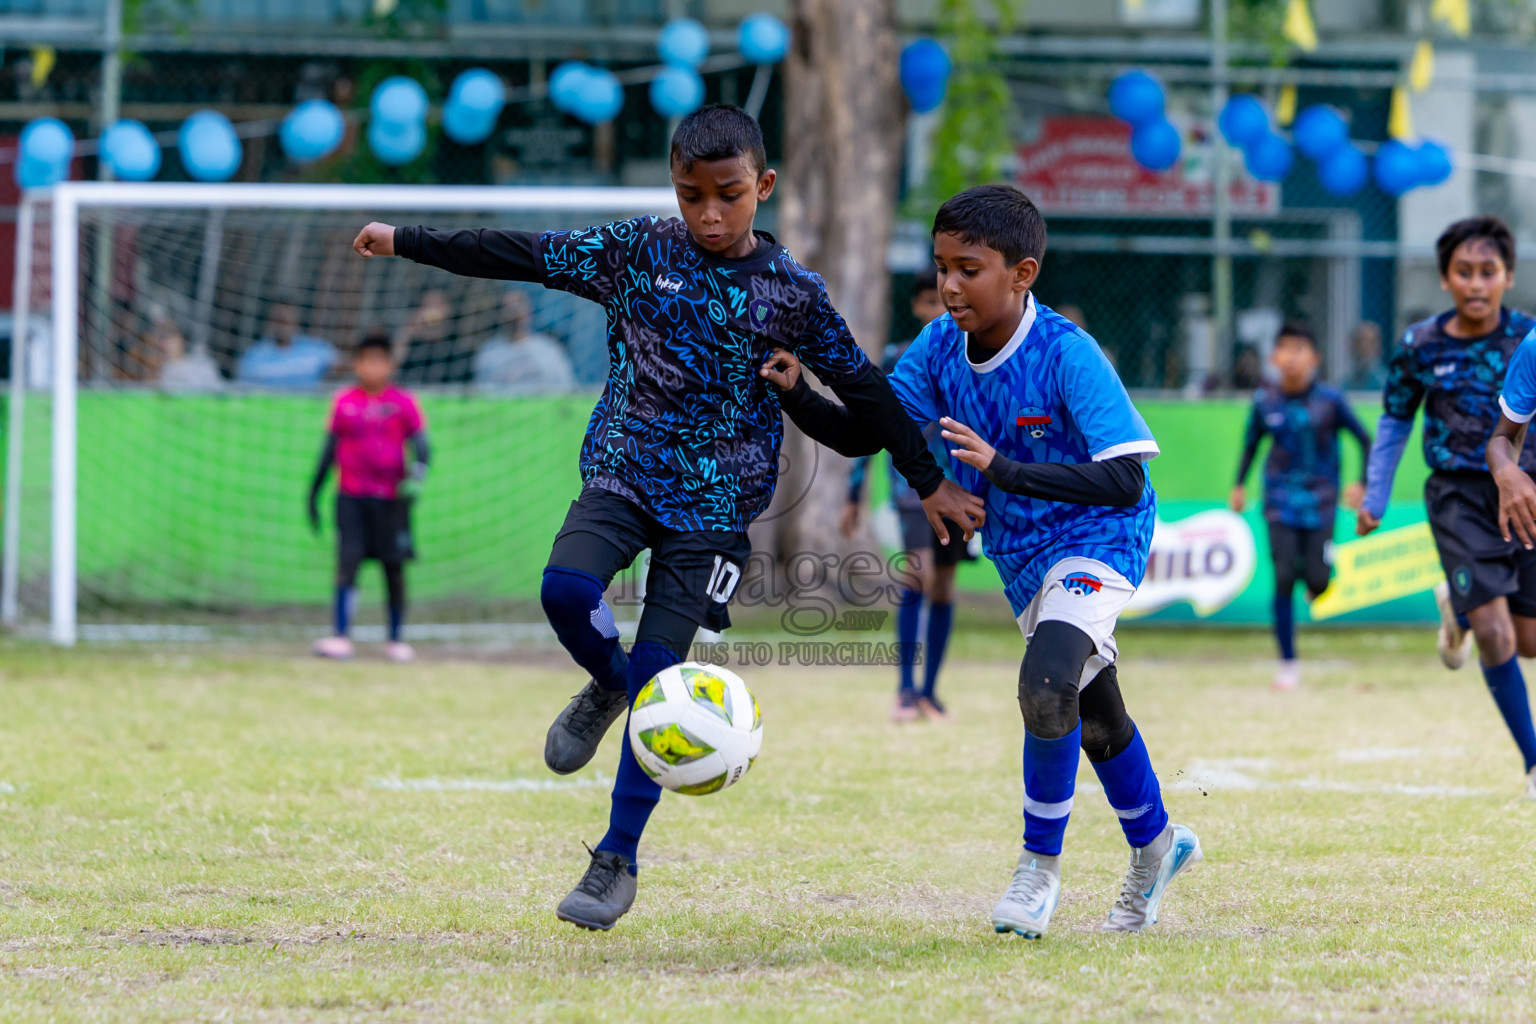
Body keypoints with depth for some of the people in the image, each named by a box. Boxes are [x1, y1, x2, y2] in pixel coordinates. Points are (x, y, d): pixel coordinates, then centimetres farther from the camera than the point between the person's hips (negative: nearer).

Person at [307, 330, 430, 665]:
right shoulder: (344, 402, 7)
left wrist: (416, 473, -23)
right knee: (347, 562, -10)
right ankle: (341, 637, -14)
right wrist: (314, 492, 12)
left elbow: (420, 445, -3)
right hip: (351, 496, 1)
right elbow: (330, 449, 13)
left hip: (391, 498, -1)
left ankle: (396, 639, 13)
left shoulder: (403, 402, 2)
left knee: (394, 568, 3)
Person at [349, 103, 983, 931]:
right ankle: (605, 684, 9)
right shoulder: (639, 251, 1)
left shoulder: (790, 292, -2)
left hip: (713, 502, -1)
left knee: (656, 679, -8)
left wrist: (929, 483, 9)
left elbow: (861, 388, 6)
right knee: (566, 589, -28)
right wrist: (407, 242, -1)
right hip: (623, 471, 1)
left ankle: (618, 859, 7)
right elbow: (524, 255, 2)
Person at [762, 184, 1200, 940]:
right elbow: (862, 433, -3)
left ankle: (1040, 867, -11)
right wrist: (796, 397, -23)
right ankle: (1154, 847, 45)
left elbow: (1125, 483, -32)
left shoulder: (1067, 355, -27)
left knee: (1046, 685, -29)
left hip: (1097, 540, -7)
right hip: (1021, 557, 7)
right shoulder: (941, 347, -9)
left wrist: (1002, 468, -40)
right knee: (1093, 717, 21)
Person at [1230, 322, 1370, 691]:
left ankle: (1315, 587, 29)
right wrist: (1239, 484, 10)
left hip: (1320, 501, -1)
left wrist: (1361, 483, -6)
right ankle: (1288, 662, 0)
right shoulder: (1265, 402, -1)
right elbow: (1251, 442, 16)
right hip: (1281, 500, 1)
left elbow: (1364, 439, 2)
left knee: (1317, 580, -11)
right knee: (1284, 579, -9)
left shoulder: (1330, 399, -7)